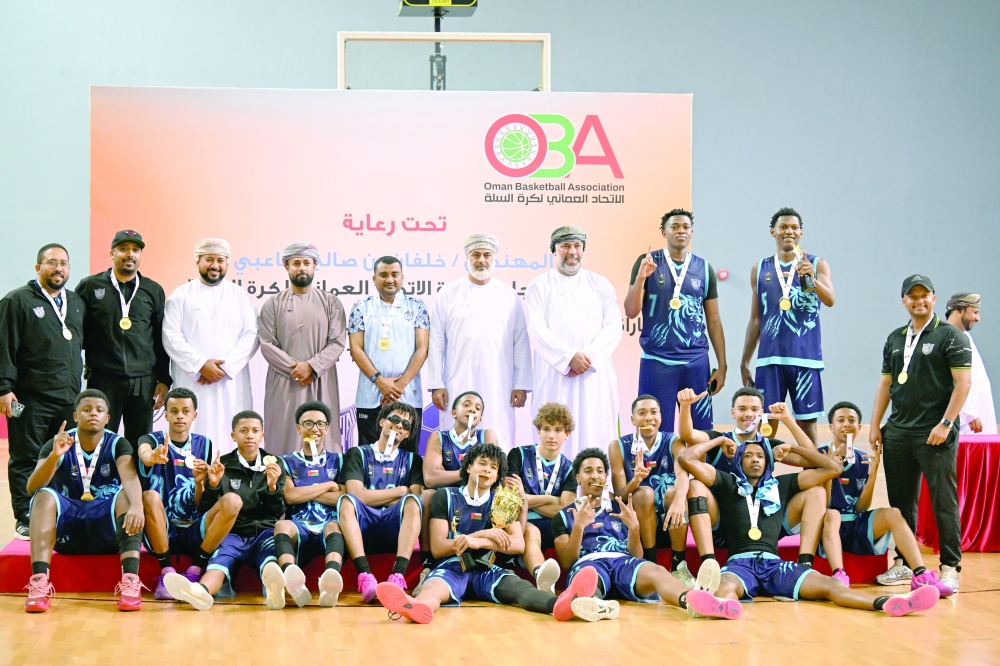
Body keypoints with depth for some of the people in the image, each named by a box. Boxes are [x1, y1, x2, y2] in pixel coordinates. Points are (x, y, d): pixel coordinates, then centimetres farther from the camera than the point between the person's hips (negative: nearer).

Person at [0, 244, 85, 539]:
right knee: (27, 460, 1)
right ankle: (25, 520, 7)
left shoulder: (76, 302, 16)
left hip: (69, 399, 5)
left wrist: (79, 388, 14)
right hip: (31, 400, -5)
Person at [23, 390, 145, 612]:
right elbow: (32, 488, -15)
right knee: (44, 496, -26)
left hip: (108, 530, 0)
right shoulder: (57, 444, -2)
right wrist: (55, 456, -34)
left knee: (126, 496, -28)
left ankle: (130, 581, -43)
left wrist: (137, 506, -45)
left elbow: (130, 478, -23)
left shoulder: (117, 444, -2)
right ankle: (39, 582, -41)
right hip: (66, 530, 1)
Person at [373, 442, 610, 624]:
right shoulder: (445, 497, 8)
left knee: (517, 585, -33)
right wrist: (483, 534, -12)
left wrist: (477, 542, -15)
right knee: (434, 586, -39)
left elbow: (518, 544, 0)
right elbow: (437, 548, -2)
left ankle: (559, 604, -69)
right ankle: (417, 607, -81)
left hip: (487, 570, 2)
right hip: (452, 567, -2)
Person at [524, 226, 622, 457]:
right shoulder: (539, 286, 7)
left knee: (595, 437, -3)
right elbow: (537, 329, -5)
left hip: (595, 376, 2)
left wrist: (589, 357, -12)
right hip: (554, 376, -1)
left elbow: (613, 326, 3)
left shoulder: (600, 284, 13)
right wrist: (569, 358, -15)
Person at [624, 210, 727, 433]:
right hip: (657, 361, -2)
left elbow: (713, 320, 11)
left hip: (696, 362, 2)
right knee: (657, 431, 0)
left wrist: (722, 365, 6)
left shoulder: (704, 269, 8)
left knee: (701, 430, 3)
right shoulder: (647, 262, 2)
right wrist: (641, 277, -17)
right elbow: (631, 312, -2)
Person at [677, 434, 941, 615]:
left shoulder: (781, 484, 25)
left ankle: (887, 603, -53)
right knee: (725, 588, -42)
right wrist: (721, 439, 21)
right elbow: (686, 458, 8)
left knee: (829, 585, -27)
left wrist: (793, 448, 26)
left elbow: (833, 468, 25)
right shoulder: (727, 483, 17)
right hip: (740, 563, -2)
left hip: (774, 563, 2)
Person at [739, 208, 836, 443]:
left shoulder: (817, 265, 5)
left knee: (806, 421, 1)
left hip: (805, 357, -2)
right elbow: (755, 320, 14)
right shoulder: (760, 269, 11)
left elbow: (830, 300, -12)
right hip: (770, 357, 2)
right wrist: (744, 362, 11)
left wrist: (811, 279, -30)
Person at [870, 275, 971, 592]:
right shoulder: (895, 339, 15)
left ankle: (951, 568, -1)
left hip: (935, 434, -6)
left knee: (944, 502, -5)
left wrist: (945, 424, -15)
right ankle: (905, 563, 19)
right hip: (897, 432, 6)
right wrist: (875, 425, 10)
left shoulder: (951, 336, -2)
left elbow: (963, 382, -9)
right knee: (901, 502, 10)